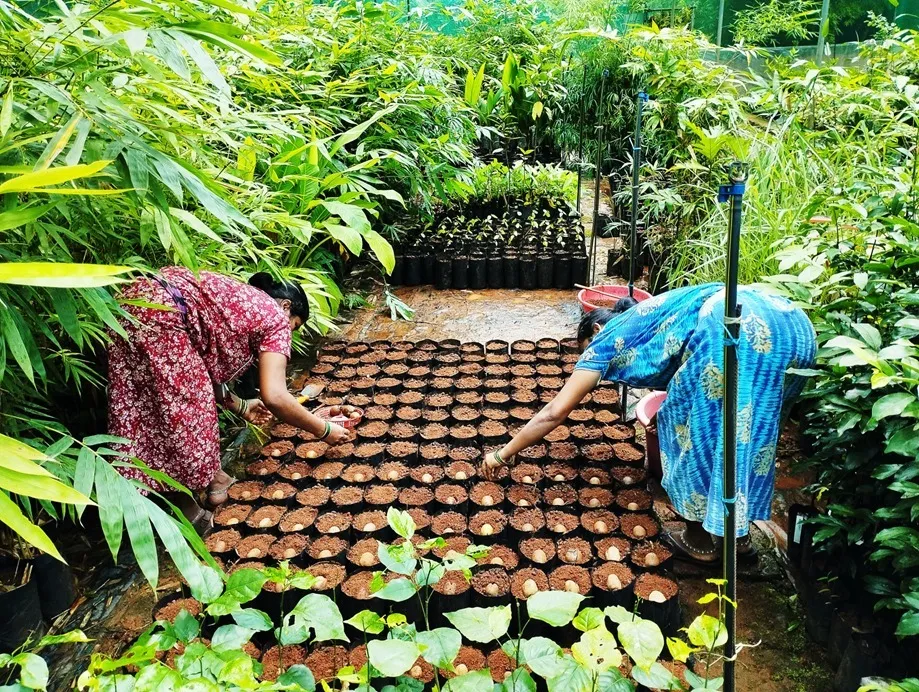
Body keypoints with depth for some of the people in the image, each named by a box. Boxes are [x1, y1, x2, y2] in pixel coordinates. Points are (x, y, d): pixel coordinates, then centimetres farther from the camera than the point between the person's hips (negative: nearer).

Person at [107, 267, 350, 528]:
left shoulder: (242, 299, 29)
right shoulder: (276, 317, 6)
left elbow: (205, 365, 29)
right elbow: (274, 396, -6)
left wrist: (239, 406, 39)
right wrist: (324, 430, 6)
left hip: (135, 300, 9)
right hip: (160, 315, -9)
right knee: (185, 409, 6)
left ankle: (208, 475, 31)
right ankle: (186, 504, 23)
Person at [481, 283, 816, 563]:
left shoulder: (608, 337, 19)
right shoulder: (645, 321, 37)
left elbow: (555, 412, 16)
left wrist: (503, 454, 24)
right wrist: (670, 412, 65)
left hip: (732, 323, -8)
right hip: (793, 323, 8)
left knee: (691, 424, 12)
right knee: (743, 425, 24)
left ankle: (701, 539, 23)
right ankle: (737, 531, 32)